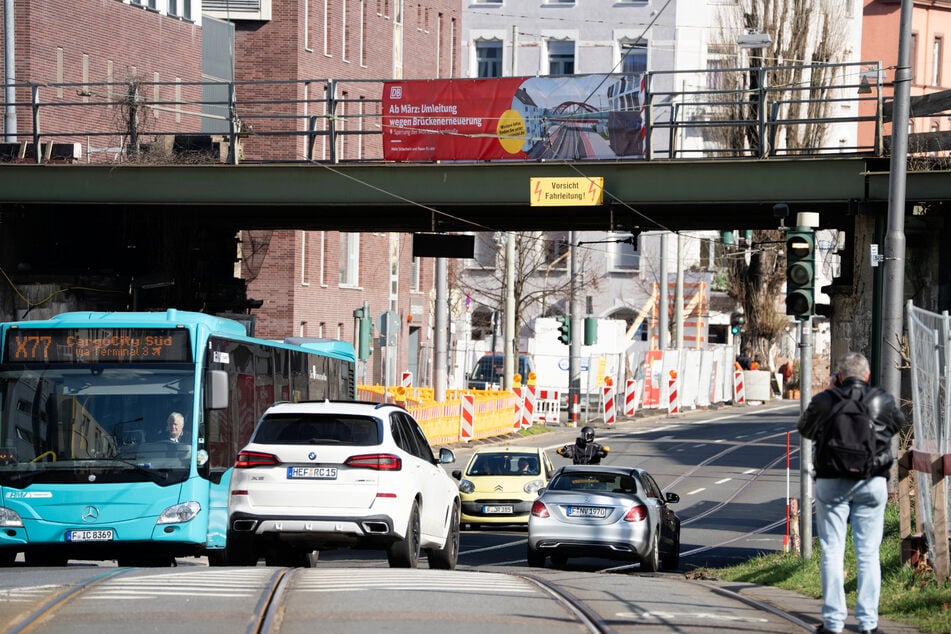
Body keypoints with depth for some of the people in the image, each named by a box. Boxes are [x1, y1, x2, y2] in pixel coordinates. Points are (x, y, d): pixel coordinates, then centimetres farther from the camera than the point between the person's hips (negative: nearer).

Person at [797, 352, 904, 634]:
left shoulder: (825, 401, -8)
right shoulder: (882, 401, -4)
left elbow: (805, 428, 10)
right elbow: (898, 421, 17)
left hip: (832, 483, -1)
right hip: (872, 483, 1)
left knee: (832, 551, 5)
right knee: (868, 553, 6)